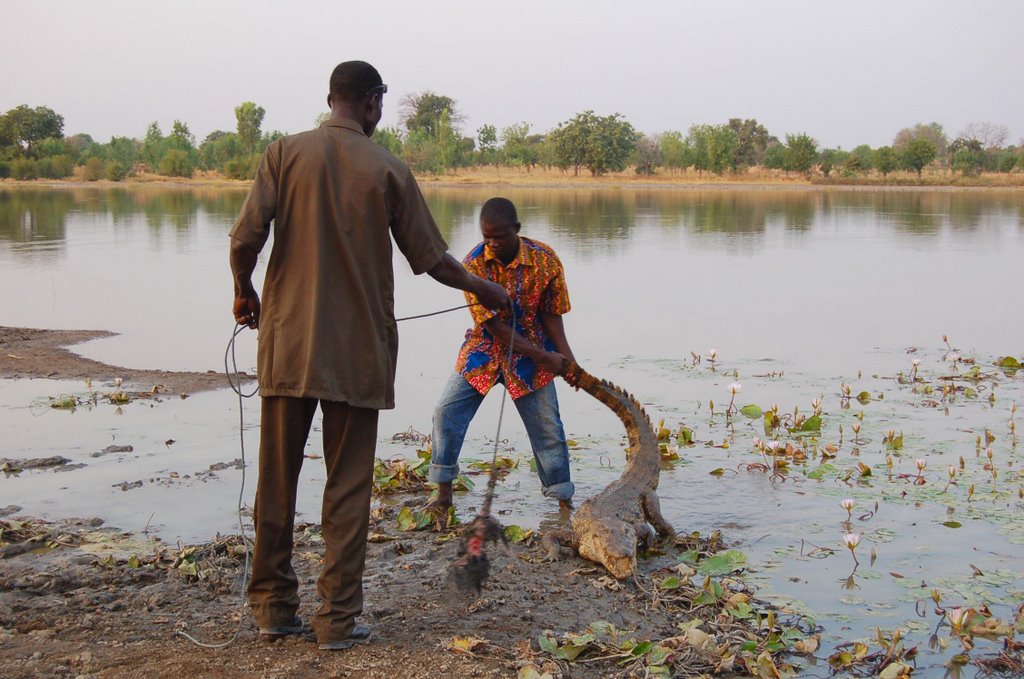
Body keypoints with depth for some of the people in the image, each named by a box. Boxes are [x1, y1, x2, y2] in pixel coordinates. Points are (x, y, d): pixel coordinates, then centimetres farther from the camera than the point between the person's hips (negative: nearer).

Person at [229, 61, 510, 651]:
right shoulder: (387, 169, -1)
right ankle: (338, 619, 8)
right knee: (348, 488, 5)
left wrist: (245, 293, 12)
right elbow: (431, 258, 3)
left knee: (277, 480, 11)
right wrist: (484, 289, 20)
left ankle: (275, 606, 19)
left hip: (288, 345, 2)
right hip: (357, 352, -1)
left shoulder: (286, 153, 0)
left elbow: (245, 238, -8)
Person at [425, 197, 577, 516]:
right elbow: (494, 325, -20)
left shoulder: (545, 259, -15)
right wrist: (543, 356, -22)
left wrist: (568, 359, -20)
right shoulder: (474, 264, -19)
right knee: (446, 411, -8)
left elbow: (550, 315, -7)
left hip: (533, 353, 0)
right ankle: (443, 492, 6)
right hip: (485, 349, 0)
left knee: (548, 427, 1)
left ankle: (564, 501, 14)